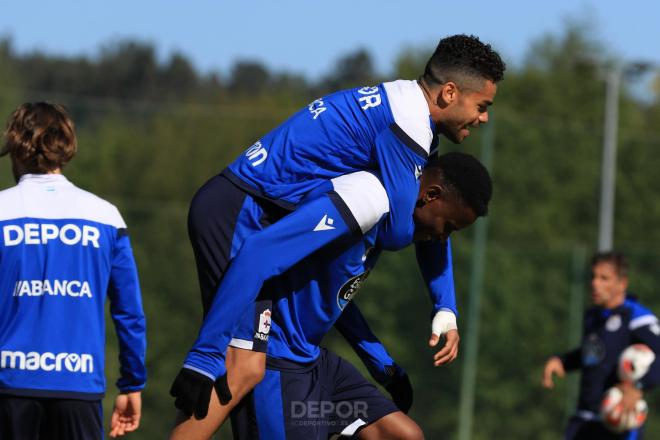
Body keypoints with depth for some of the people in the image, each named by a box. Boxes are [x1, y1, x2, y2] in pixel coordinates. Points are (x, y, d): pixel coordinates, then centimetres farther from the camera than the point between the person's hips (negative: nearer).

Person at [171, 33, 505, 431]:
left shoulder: (414, 117, 15)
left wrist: (446, 310, 20)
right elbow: (400, 233, -18)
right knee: (243, 369, -21)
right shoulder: (403, 125, -18)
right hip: (237, 214, -11)